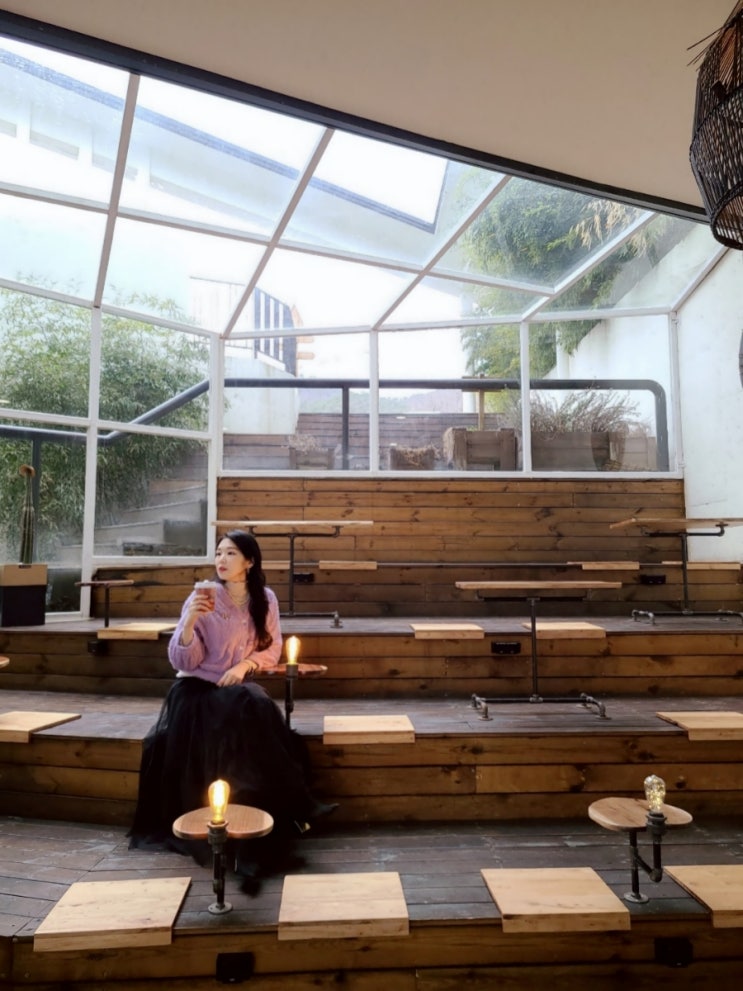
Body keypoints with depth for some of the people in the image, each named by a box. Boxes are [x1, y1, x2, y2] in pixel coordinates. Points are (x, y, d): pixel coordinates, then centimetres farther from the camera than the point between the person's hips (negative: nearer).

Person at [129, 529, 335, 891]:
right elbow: (183, 663, -14)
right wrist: (190, 621, -30)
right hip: (196, 689, -3)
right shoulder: (202, 598, -11)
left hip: (237, 689, 3)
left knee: (259, 714, -28)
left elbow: (271, 650, 5)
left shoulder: (265, 599, -2)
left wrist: (244, 665, -15)